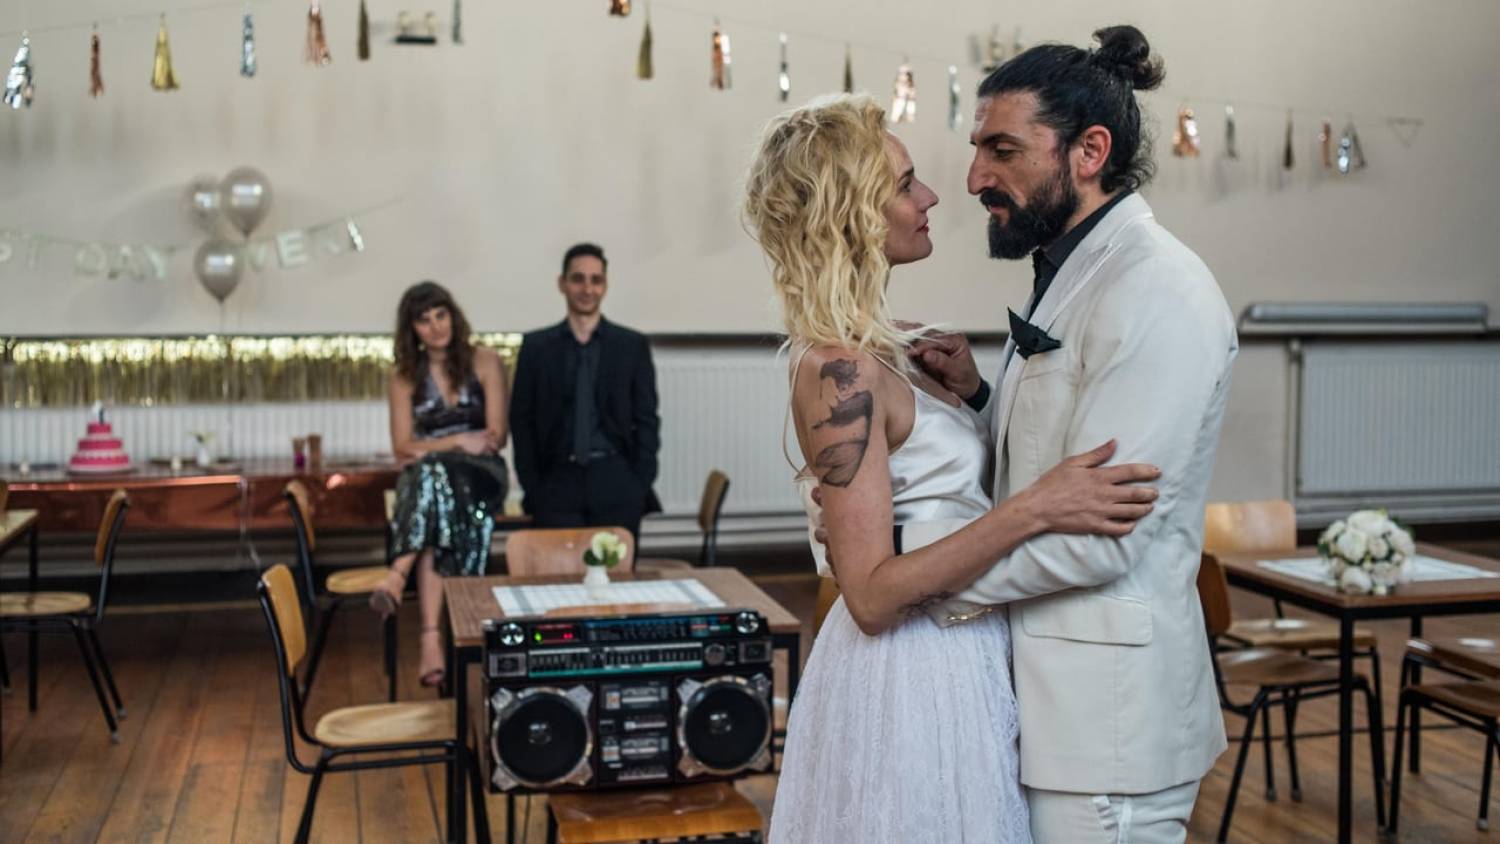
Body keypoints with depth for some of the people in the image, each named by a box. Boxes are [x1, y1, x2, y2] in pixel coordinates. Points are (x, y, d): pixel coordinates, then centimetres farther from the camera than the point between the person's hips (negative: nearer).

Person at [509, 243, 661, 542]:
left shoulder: (633, 345, 8)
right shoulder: (536, 346, 9)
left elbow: (647, 419, 7)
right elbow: (522, 420, 8)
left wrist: (641, 483, -2)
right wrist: (531, 485, -1)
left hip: (616, 485, 0)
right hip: (557, 484, 0)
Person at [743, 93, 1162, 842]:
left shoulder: (868, 351, 7)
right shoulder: (840, 370, -22)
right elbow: (872, 594, -24)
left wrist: (962, 388, 4)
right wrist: (1033, 509, -27)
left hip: (948, 663, 9)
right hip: (912, 682, -9)